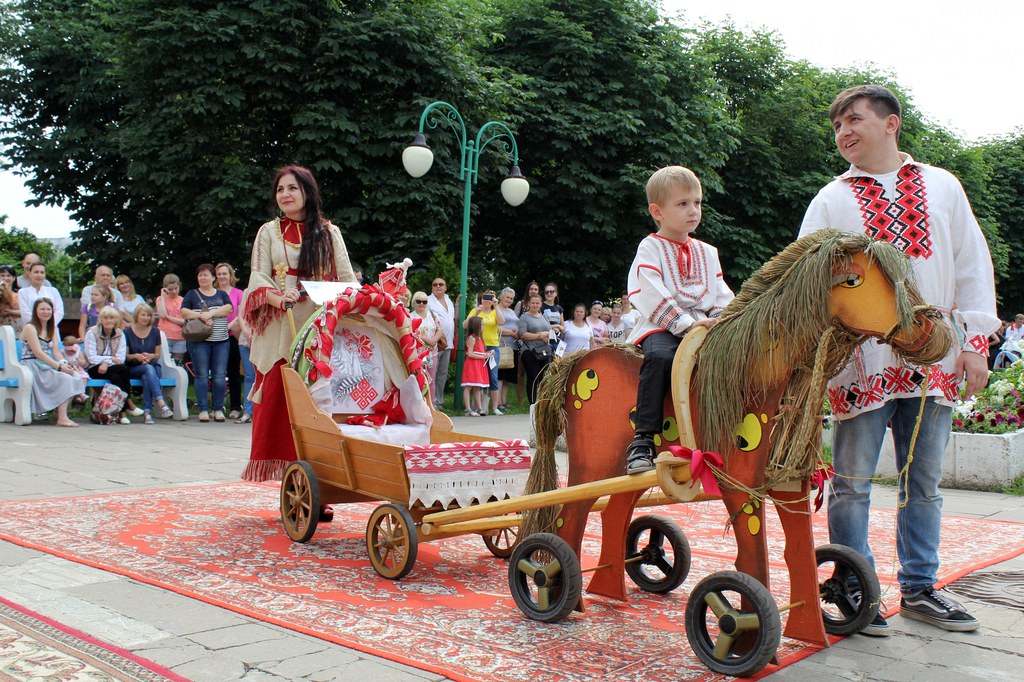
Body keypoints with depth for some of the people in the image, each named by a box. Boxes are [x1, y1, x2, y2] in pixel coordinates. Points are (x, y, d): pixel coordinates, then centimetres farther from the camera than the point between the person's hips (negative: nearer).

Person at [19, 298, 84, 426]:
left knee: (77, 377, -19)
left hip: (47, 366, 7)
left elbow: (56, 350, 9)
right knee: (65, 378, -30)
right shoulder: (30, 328, -4)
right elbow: (38, 353, -14)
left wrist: (63, 363, -13)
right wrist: (59, 366, -22)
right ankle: (62, 418, -29)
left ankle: (61, 414, -20)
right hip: (33, 366, -7)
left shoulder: (52, 328, 20)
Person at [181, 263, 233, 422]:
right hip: (199, 340, -1)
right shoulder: (192, 294, 12)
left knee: (220, 376, -2)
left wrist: (211, 313, -14)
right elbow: (183, 312, 0)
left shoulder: (221, 294, 16)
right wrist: (201, 316, -13)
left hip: (221, 341, 1)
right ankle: (203, 410, 2)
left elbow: (229, 308, -2)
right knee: (202, 376, -3)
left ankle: (218, 409, 5)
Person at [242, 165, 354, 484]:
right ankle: (280, 463, 3)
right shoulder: (269, 232, 12)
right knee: (277, 400, -3)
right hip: (281, 331, 0)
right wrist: (279, 298, -19)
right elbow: (258, 276, 2)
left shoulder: (329, 233, 13)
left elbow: (346, 278, 8)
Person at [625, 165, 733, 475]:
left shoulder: (707, 252, 24)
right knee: (660, 356, -37)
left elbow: (721, 295, 21)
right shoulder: (649, 249, 4)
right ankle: (643, 439, -34)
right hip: (661, 327, -5)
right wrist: (687, 324, -19)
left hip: (704, 327, 6)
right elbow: (653, 297, -10)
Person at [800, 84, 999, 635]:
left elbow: (972, 265, 12)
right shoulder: (831, 201, 6)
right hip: (863, 362, -2)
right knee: (852, 482, 0)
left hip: (933, 359, 2)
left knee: (924, 481, 10)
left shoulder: (942, 187, 12)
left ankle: (919, 588, 23)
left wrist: (974, 343, 4)